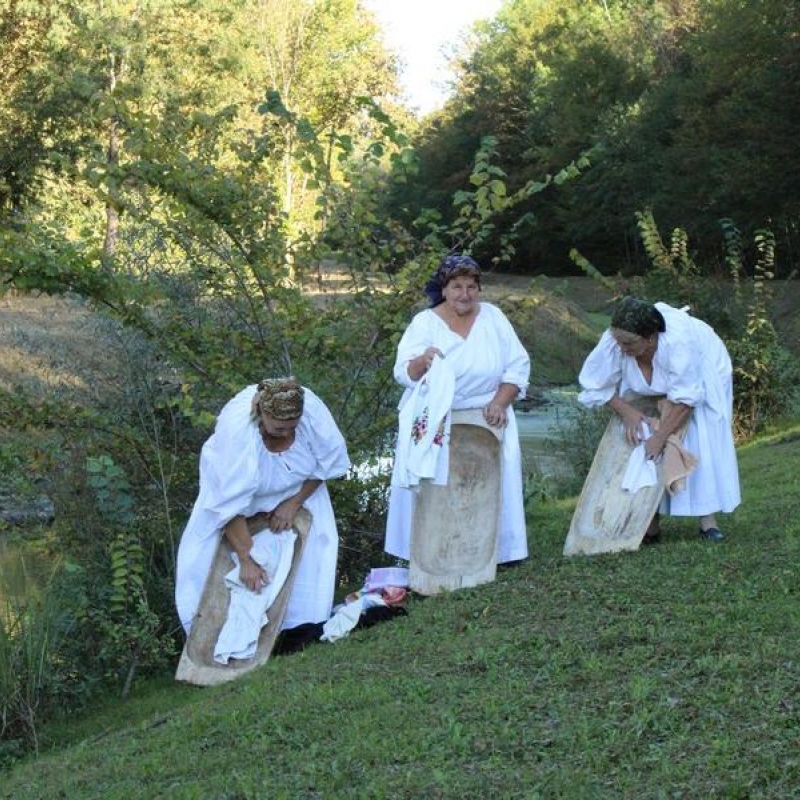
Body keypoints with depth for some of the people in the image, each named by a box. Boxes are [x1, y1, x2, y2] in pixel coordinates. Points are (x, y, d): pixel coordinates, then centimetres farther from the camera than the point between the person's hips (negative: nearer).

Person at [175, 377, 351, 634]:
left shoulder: (311, 408, -34)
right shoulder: (235, 428, -41)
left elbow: (329, 460, -16)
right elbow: (231, 504, -37)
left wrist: (294, 503, -20)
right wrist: (246, 560, -36)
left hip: (297, 487, 2)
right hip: (234, 480, -2)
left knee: (313, 544, -12)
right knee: (207, 551, -10)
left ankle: (300, 624, -1)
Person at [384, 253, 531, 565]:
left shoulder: (493, 317, 1)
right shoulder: (425, 322, -6)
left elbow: (518, 365, 2)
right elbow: (403, 373, -16)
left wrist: (500, 402, -13)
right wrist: (422, 361, -38)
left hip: (484, 419, 2)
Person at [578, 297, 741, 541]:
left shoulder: (678, 340, -44)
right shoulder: (613, 342, -34)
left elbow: (685, 400, -36)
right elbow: (594, 384, -17)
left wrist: (660, 437, -36)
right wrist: (626, 411, -27)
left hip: (702, 373, -3)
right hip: (650, 391, 4)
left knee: (702, 443, -14)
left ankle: (707, 518, -7)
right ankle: (651, 523, -2)